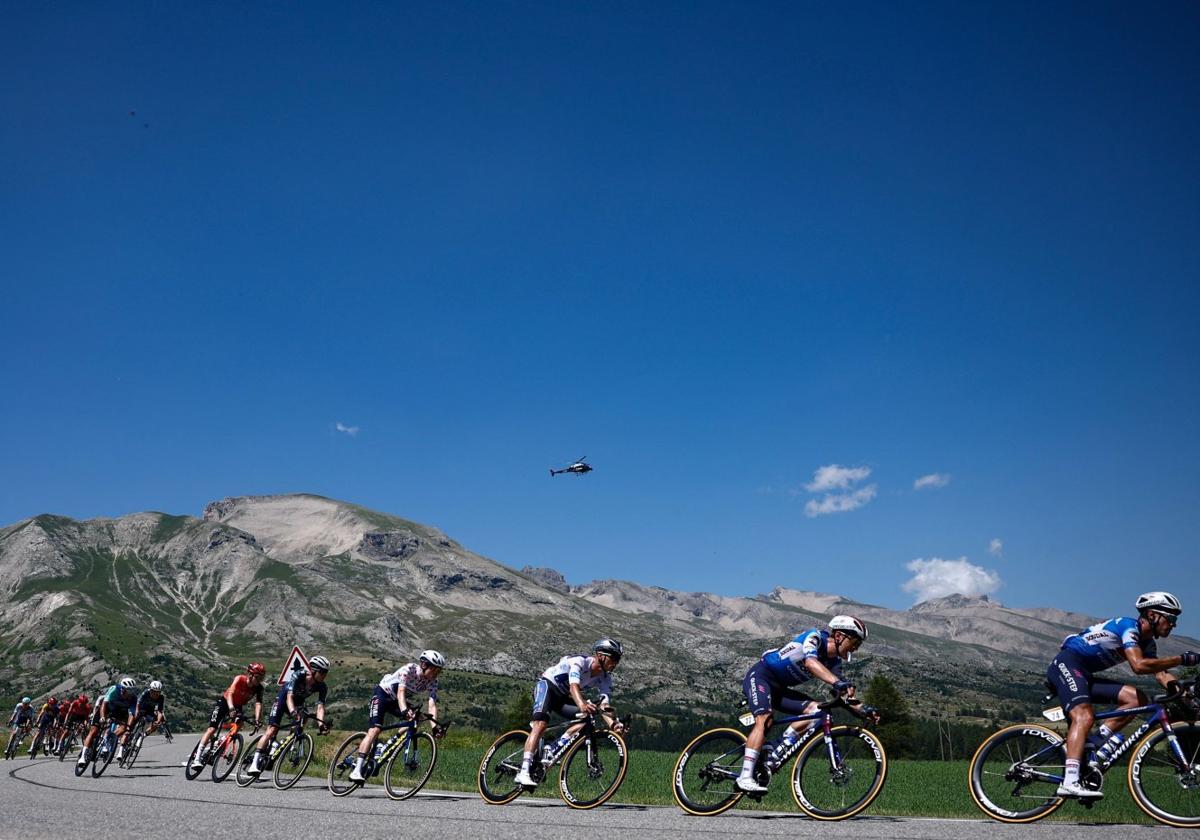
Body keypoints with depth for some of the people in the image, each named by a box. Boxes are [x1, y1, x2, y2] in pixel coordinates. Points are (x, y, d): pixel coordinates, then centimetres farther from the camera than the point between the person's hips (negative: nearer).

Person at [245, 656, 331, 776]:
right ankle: (254, 763, -15)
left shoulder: (322, 687, -23)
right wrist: (292, 712, -59)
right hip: (283, 698, -4)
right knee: (271, 730, -15)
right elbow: (289, 696, -41)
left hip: (298, 703, 4)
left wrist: (321, 724, -46)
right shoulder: (298, 676, -33)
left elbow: (320, 706, -30)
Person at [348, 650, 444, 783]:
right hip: (382, 693, -6)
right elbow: (400, 692, -41)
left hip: (397, 701, 6)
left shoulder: (432, 682, -15)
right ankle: (356, 771, -24)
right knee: (375, 729, -21)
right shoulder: (409, 669, -29)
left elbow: (432, 704, -22)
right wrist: (405, 711, -58)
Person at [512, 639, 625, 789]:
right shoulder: (579, 662, -28)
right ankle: (523, 773, -35)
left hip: (563, 696, 7)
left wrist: (613, 723, -40)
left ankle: (553, 748, -14)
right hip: (547, 685, -7)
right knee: (541, 723, -29)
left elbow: (604, 706, -19)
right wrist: (582, 705, -66)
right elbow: (574, 686, -46)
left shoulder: (605, 679, -9)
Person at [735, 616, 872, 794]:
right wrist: (838, 682, -52)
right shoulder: (815, 636, -18)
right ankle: (745, 777, -32)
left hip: (779, 688, 8)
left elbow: (842, 693, 2)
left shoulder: (834, 663, 5)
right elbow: (811, 662, -39)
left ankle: (781, 748, -6)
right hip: (760, 676, -8)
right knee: (765, 719, -29)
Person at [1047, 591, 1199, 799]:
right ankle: (1070, 782, -39)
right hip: (1066, 664, -10)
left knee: (1137, 699, -1)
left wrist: (1176, 687, -16)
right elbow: (1139, 665, -29)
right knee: (1085, 716, -29)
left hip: (1084, 675, 10)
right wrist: (1182, 659, -25)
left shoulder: (1147, 643, 14)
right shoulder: (1129, 626, -15)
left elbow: (1160, 673, 4)